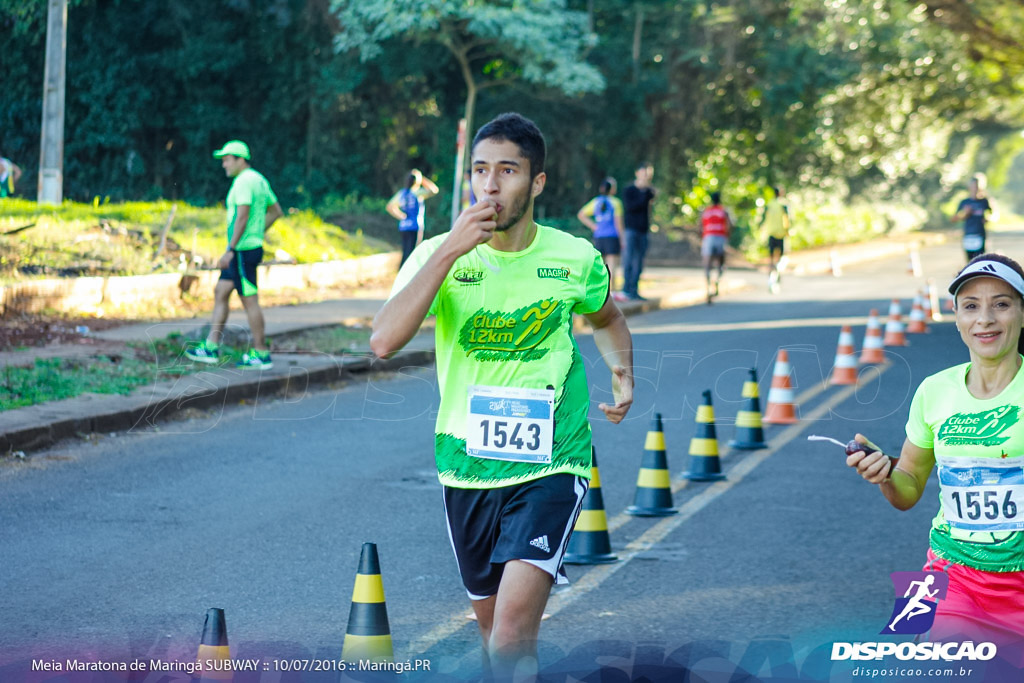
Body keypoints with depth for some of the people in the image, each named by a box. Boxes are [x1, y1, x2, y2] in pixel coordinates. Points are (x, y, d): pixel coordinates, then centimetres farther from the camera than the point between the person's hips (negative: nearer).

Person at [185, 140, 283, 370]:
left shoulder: (243, 181, -16)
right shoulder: (259, 179, 15)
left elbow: (242, 217, -24)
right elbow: (276, 211, 22)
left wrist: (230, 250, -24)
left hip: (243, 250, -10)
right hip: (251, 246, 10)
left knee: (250, 301, -4)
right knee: (220, 293, 11)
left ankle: (261, 354, 2)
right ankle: (211, 348, 11)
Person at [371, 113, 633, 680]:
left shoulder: (576, 259, -3)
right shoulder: (439, 255, -6)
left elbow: (606, 319, 21)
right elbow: (384, 341, -23)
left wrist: (621, 367, 0)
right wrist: (450, 251, -26)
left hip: (548, 467, -2)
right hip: (466, 468, 2)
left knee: (510, 637, -19)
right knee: (492, 627, 18)